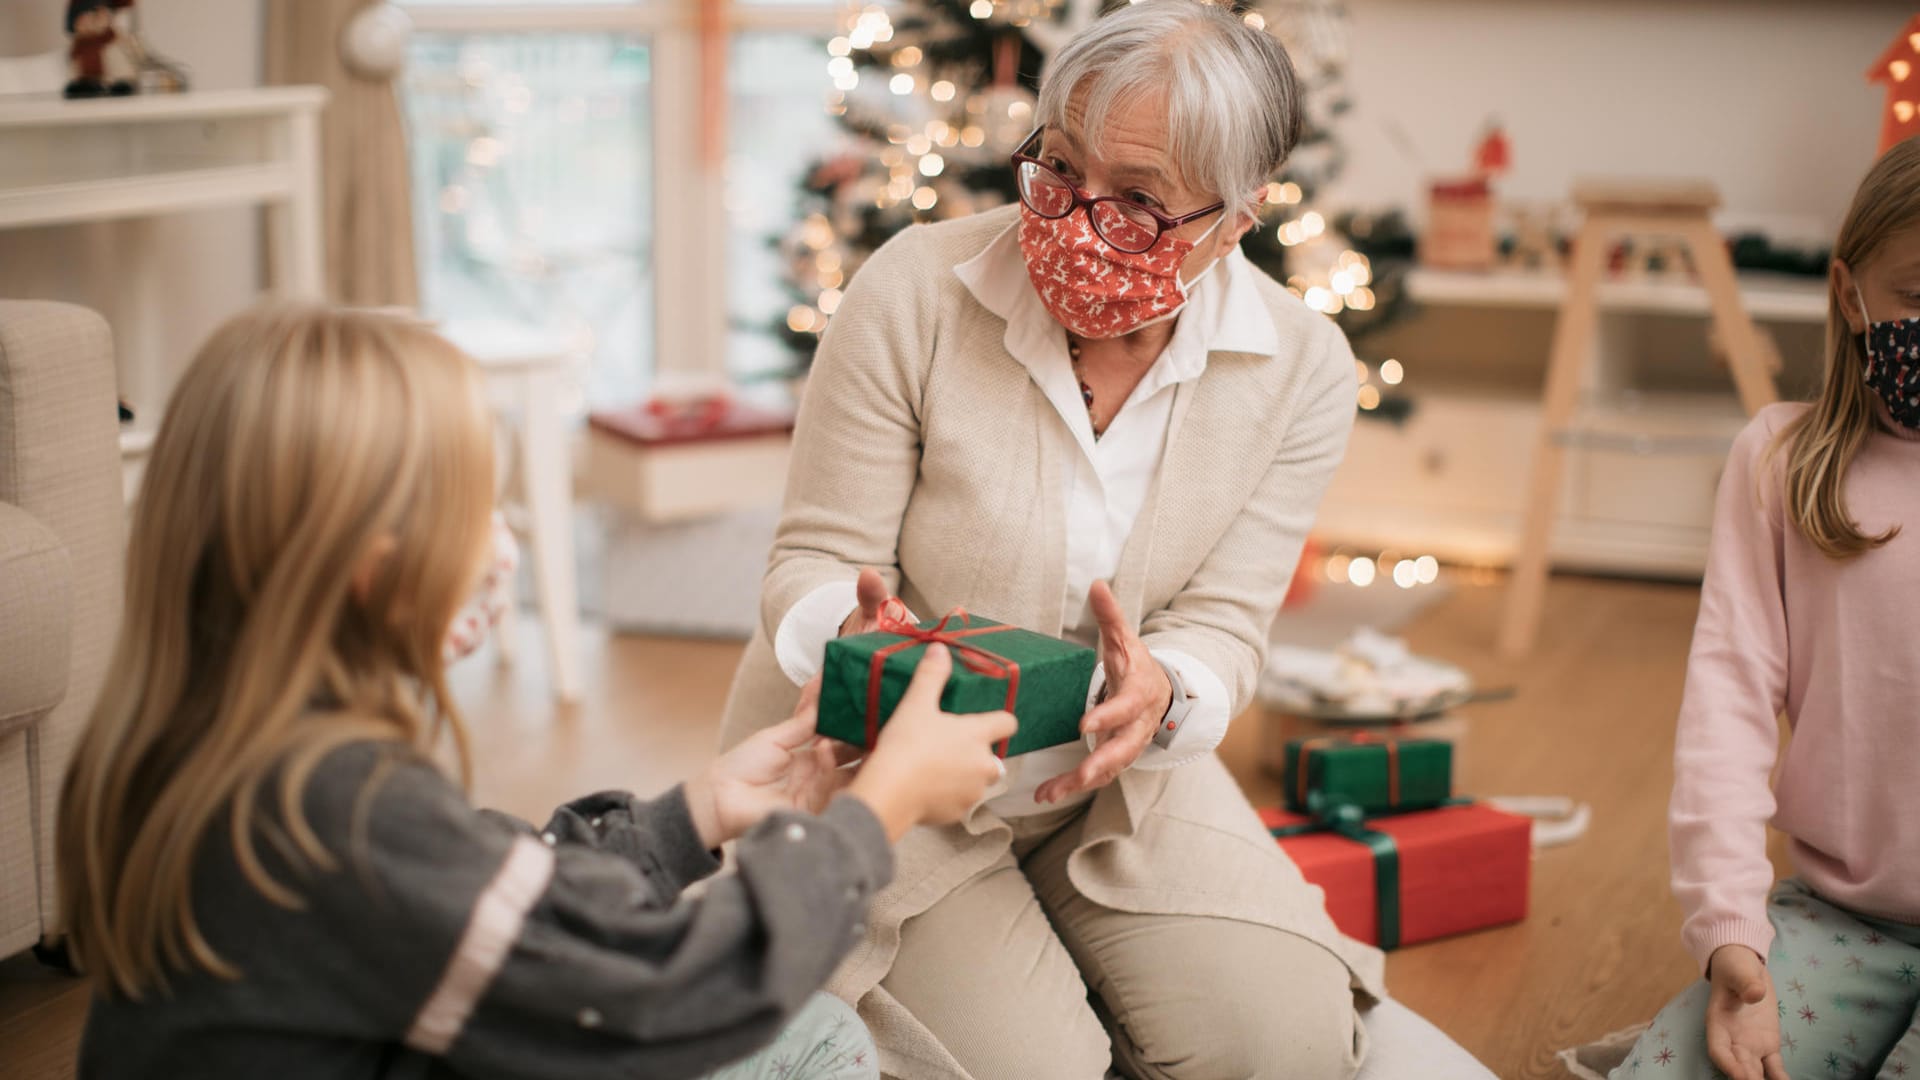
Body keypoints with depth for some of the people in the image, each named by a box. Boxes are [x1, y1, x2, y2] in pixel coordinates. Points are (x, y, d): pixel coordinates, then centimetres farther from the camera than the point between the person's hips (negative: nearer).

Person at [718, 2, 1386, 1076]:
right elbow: (817, 558, -11)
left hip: (1115, 777, 3)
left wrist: (1162, 687, -33)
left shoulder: (1302, 367, -10)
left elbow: (1224, 625, -8)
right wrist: (848, 631, -36)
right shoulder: (915, 292, -18)